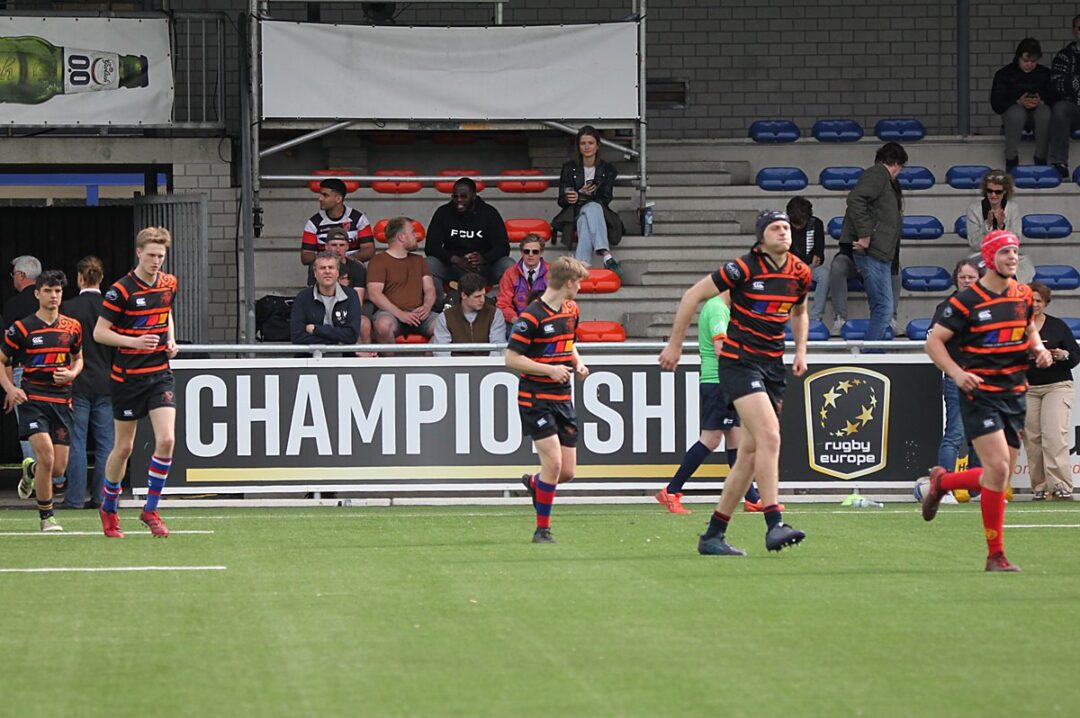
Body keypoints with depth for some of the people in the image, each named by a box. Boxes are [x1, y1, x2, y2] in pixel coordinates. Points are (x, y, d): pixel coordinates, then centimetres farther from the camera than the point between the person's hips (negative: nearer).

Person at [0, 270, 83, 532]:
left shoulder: (72, 327, 8)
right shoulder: (21, 328, -2)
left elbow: (78, 358, 23)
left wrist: (71, 373, 1)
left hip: (62, 400, 4)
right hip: (32, 399, -4)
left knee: (58, 469, 2)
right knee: (46, 456, -20)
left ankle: (31, 471, 39)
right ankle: (46, 516, -6)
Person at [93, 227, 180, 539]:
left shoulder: (169, 284, 4)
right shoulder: (121, 290, -13)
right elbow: (99, 332, -11)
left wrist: (171, 340, 5)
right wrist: (133, 341, -24)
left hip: (160, 374, 4)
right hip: (128, 377, -4)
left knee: (166, 440, -13)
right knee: (124, 448, 6)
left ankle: (151, 510, 1)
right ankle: (109, 508, 28)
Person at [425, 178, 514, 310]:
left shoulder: (489, 213, -3)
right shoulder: (443, 213, -2)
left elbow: (503, 248, -10)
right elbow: (431, 247, -9)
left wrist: (483, 258, -32)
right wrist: (456, 259, -27)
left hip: (484, 267, 0)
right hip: (452, 267, 0)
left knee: (509, 266, -30)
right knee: (430, 264, -31)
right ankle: (441, 307, -23)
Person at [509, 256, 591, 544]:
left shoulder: (571, 310, 9)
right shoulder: (532, 316, -15)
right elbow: (511, 358, -14)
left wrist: (578, 363, 6)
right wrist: (549, 370, -21)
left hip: (562, 399, 7)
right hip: (535, 399, -7)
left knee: (567, 472, 4)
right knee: (553, 462, -15)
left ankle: (533, 483, 37)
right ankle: (542, 529, -1)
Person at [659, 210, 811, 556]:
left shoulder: (800, 273, 5)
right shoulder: (744, 268, -13)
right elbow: (693, 295, -5)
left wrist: (800, 351, 12)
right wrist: (674, 345, -3)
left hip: (773, 365, 7)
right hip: (739, 361, -7)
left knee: (750, 454, 6)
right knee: (769, 436, -22)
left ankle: (713, 535, 14)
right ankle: (774, 525, -26)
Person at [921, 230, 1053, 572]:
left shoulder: (1023, 294, 7)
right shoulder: (967, 300, -10)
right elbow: (933, 341, -6)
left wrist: (1039, 348, 4)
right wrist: (957, 373, -20)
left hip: (1014, 395, 7)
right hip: (980, 393, -6)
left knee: (1000, 475, 7)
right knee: (998, 467, -18)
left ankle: (941, 482, 36)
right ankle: (995, 555, -9)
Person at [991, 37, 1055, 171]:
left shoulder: (1045, 73, 3)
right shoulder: (1004, 74, -2)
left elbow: (1054, 98, 0)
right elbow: (996, 104, -7)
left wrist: (1041, 102, -23)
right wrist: (1018, 102, -22)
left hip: (1037, 113, 1)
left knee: (1045, 112, -35)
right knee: (1017, 112, -38)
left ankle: (1040, 159, -26)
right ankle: (1011, 159, -33)